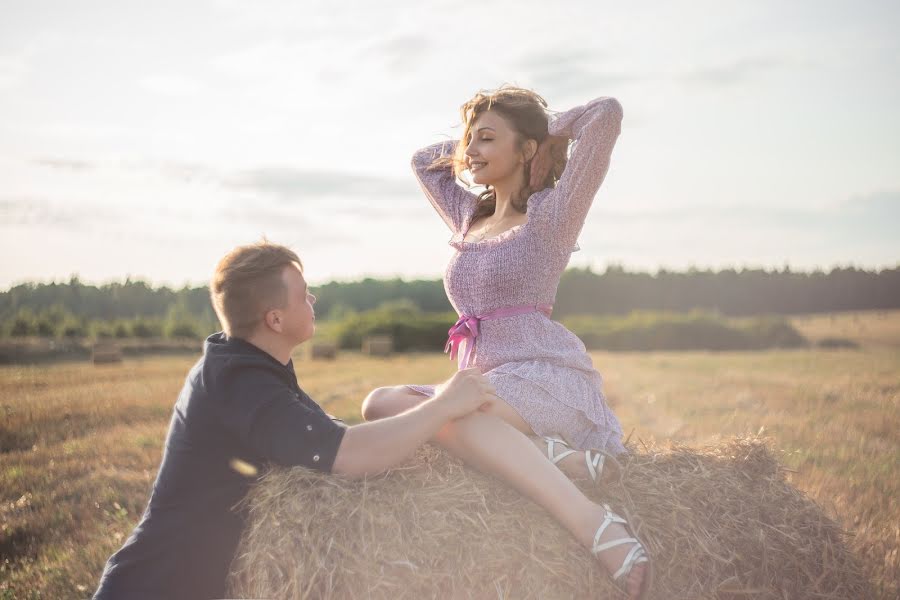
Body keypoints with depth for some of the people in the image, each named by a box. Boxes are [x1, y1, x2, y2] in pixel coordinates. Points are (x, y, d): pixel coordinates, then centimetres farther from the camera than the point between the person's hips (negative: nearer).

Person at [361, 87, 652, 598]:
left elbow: (608, 114, -10)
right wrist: (470, 137, 26)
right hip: (483, 381, 8)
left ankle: (599, 527, -43)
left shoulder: (551, 213, 1)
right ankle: (551, 453, -29)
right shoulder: (470, 218, 22)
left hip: (548, 379, -7)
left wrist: (548, 126, 8)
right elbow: (423, 161, 38)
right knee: (382, 403, -18)